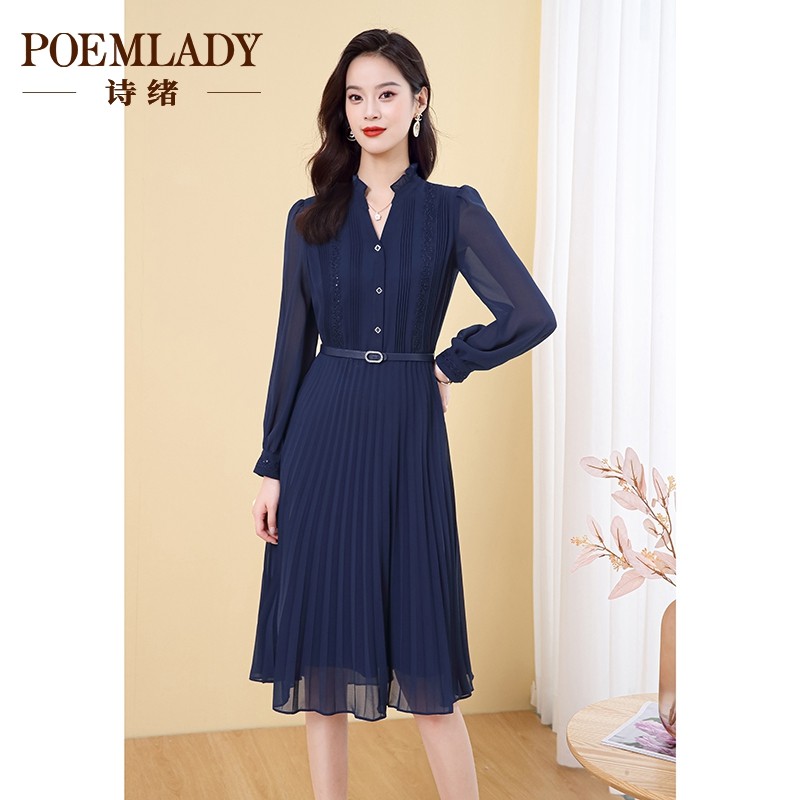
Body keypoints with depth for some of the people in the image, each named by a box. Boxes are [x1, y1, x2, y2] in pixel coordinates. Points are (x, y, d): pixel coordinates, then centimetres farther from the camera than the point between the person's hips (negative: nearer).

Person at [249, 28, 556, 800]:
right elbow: (292, 347, 6)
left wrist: (450, 364, -2)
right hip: (323, 440, 2)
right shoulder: (310, 218, 6)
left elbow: (532, 315, -7)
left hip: (407, 440, -2)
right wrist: (270, 467, 3)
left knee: (424, 658, 3)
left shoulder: (454, 210, 1)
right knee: (321, 649, 5)